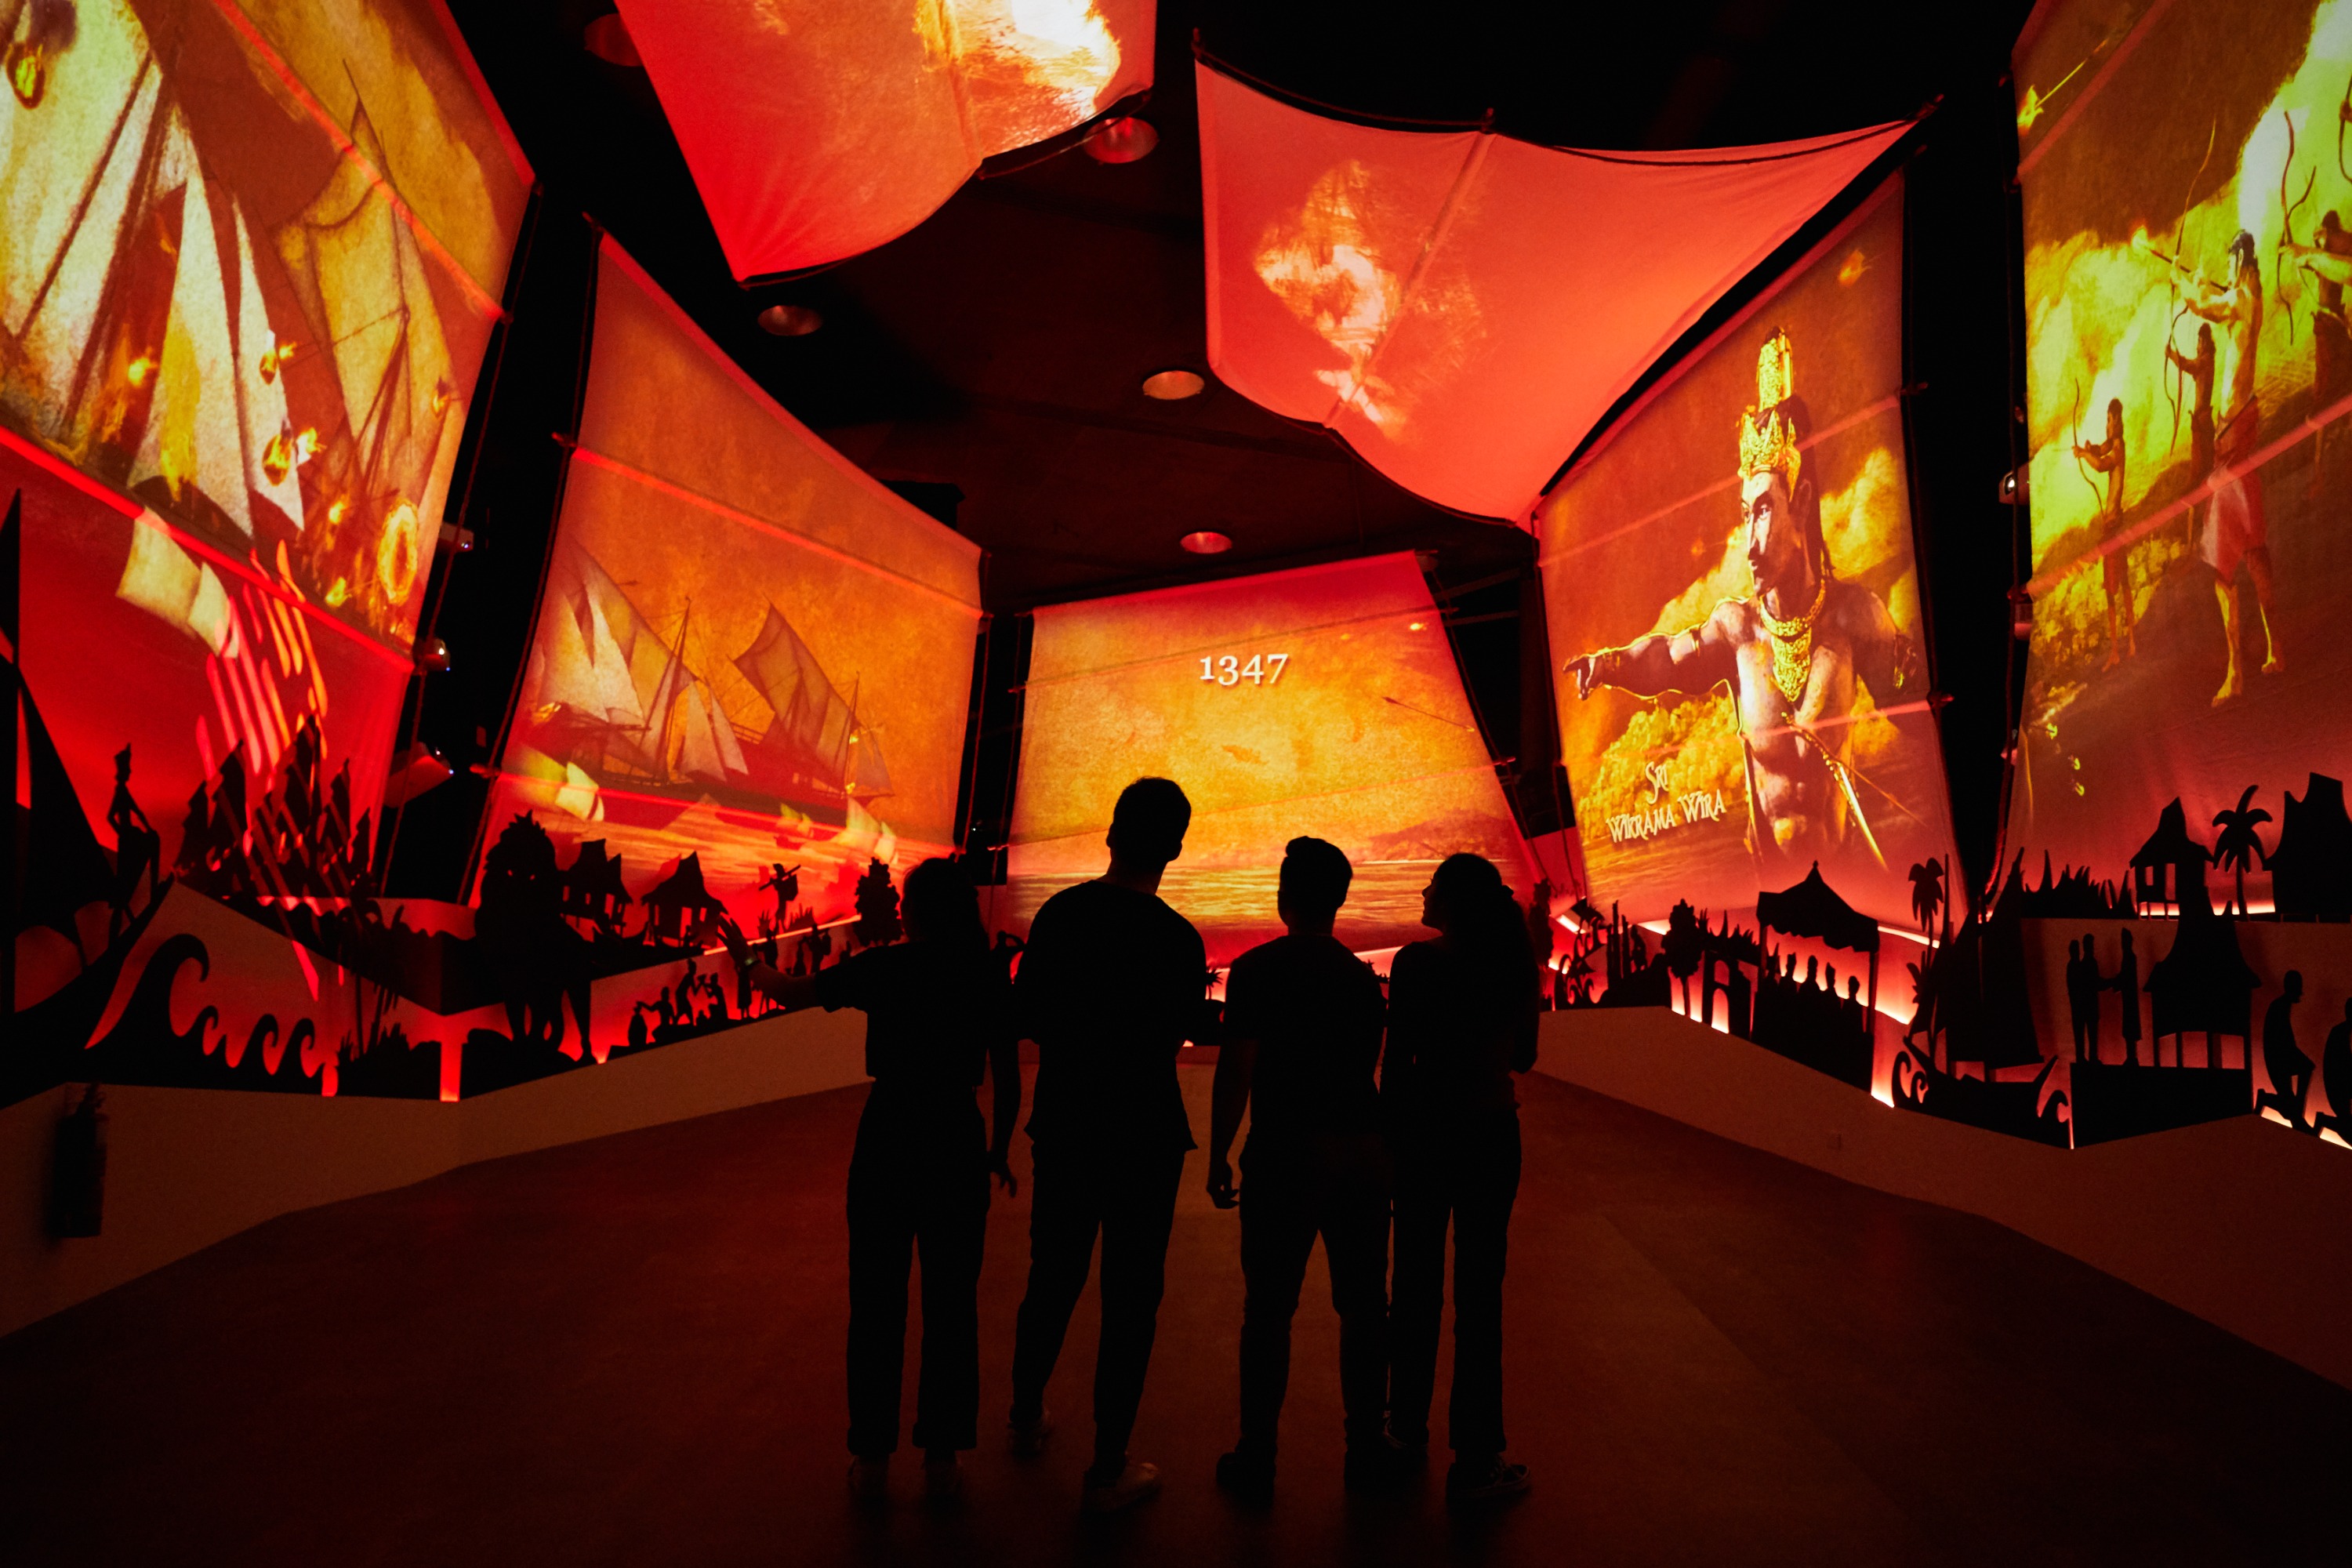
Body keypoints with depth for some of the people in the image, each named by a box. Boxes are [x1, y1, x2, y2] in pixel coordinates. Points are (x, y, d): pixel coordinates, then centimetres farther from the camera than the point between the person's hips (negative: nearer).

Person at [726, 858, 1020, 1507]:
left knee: (876, 1302, 12)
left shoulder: (886, 966, -7)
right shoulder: (990, 978, -3)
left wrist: (748, 962, 22)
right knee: (950, 1304, 12)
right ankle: (942, 1459, 19)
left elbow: (793, 992, 4)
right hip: (958, 1145, 1)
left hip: (887, 1141, -1)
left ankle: (873, 1459, 21)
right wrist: (1000, 1150, 14)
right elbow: (1008, 1081, 0)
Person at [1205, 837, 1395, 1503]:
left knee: (1269, 1309, 3)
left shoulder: (1257, 969, -7)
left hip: (1287, 1150, -4)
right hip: (1363, 1149, 5)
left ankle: (1257, 1460, 10)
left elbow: (1235, 1073, -10)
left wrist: (1218, 1157, -2)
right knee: (1363, 1304, 11)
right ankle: (1367, 1450, 21)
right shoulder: (1363, 976, 8)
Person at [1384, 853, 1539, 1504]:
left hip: (1424, 1128, -1)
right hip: (1492, 1133, 1)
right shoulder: (1515, 967, -2)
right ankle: (1475, 1460, 10)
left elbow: (1397, 1060, -9)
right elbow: (1523, 1058, 9)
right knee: (1479, 1291, 5)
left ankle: (1408, 1431, 27)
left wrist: (1385, 1135, 0)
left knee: (1416, 1284, 13)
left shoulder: (1414, 962, -11)